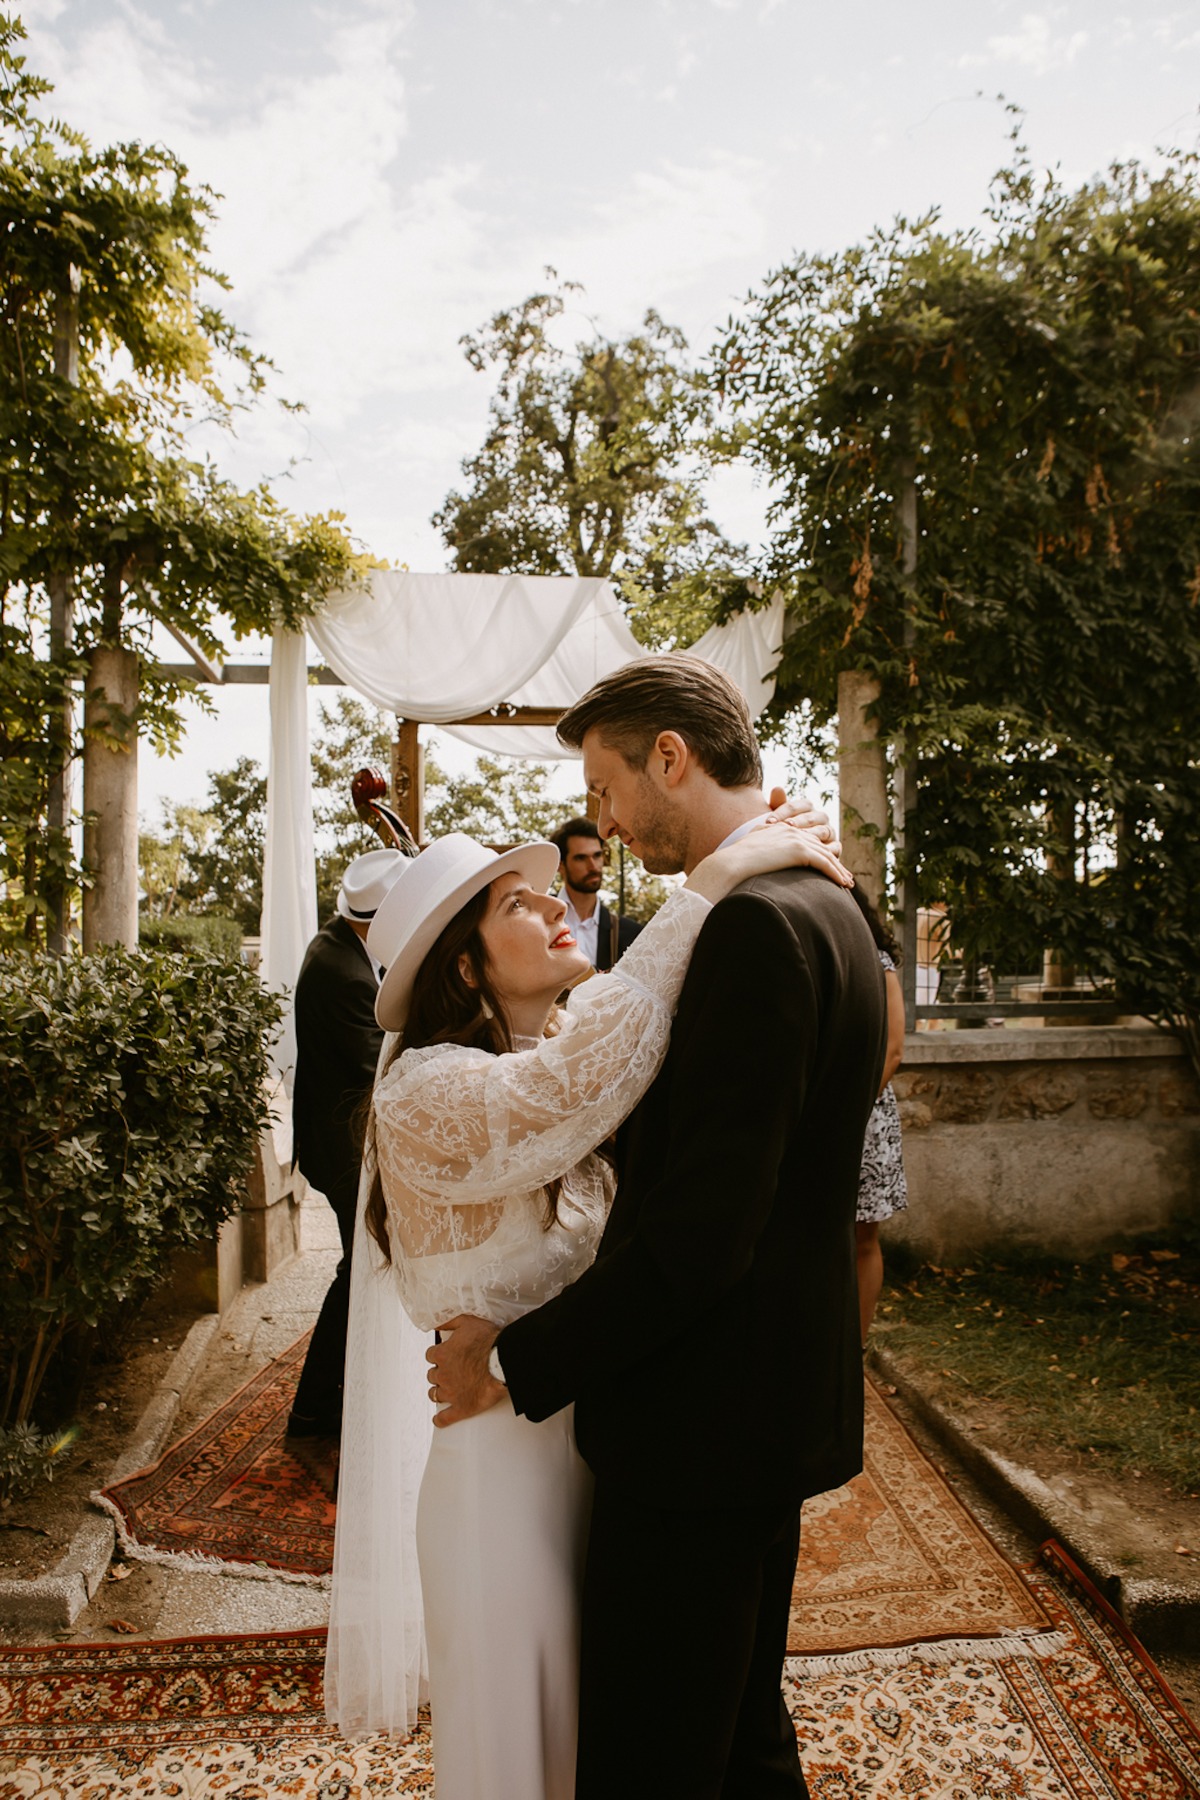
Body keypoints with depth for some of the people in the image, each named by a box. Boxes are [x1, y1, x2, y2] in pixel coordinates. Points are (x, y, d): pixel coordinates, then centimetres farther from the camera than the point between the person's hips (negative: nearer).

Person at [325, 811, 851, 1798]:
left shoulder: (569, 1052, 6)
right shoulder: (425, 1092, -21)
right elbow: (580, 1080, -37)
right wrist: (708, 883, -34)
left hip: (611, 1446, 7)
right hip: (508, 1466, -7)